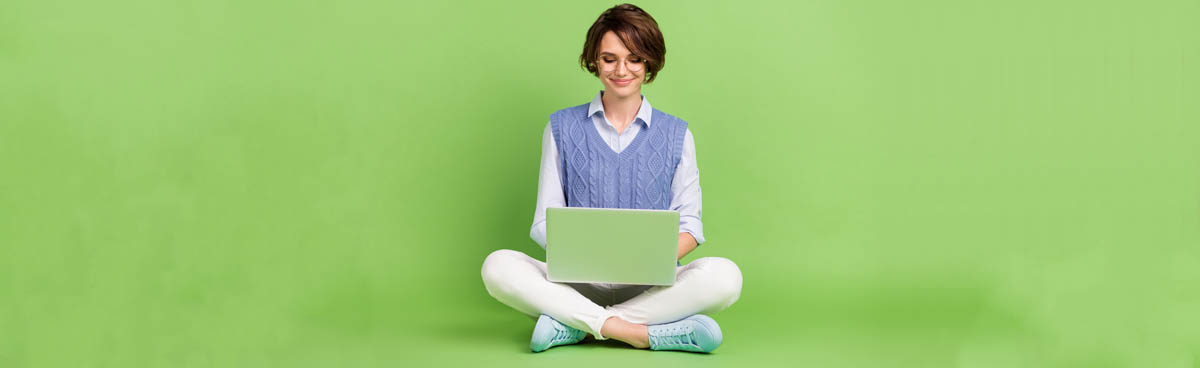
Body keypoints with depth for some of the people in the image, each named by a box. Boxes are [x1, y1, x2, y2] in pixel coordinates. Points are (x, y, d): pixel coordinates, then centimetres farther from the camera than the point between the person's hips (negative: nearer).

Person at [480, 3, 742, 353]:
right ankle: (639, 333, -32)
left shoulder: (676, 134, 10)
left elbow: (689, 222, 7)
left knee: (724, 275, -31)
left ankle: (573, 326, -27)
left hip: (651, 285, 0)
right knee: (498, 265, -28)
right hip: (577, 283, 0)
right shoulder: (562, 128, 10)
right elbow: (545, 219, 8)